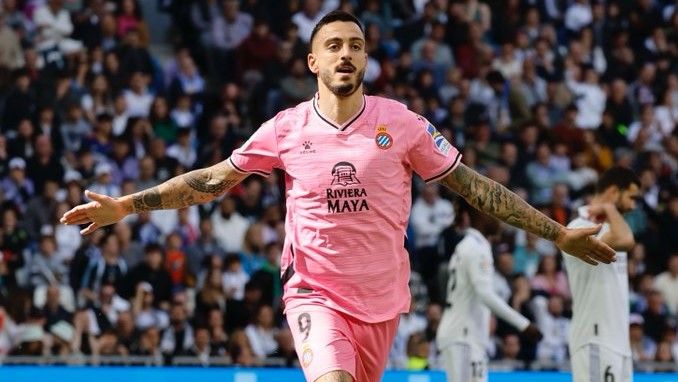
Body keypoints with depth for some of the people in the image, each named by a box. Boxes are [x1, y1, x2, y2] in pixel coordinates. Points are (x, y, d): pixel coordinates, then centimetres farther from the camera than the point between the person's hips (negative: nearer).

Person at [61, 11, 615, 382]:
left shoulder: (402, 125, -1)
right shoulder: (287, 130, 0)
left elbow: (473, 185, 4)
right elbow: (212, 181, 7)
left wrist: (558, 233, 2)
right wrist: (124, 207, 1)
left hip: (381, 300, 2)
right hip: (315, 293, -2)